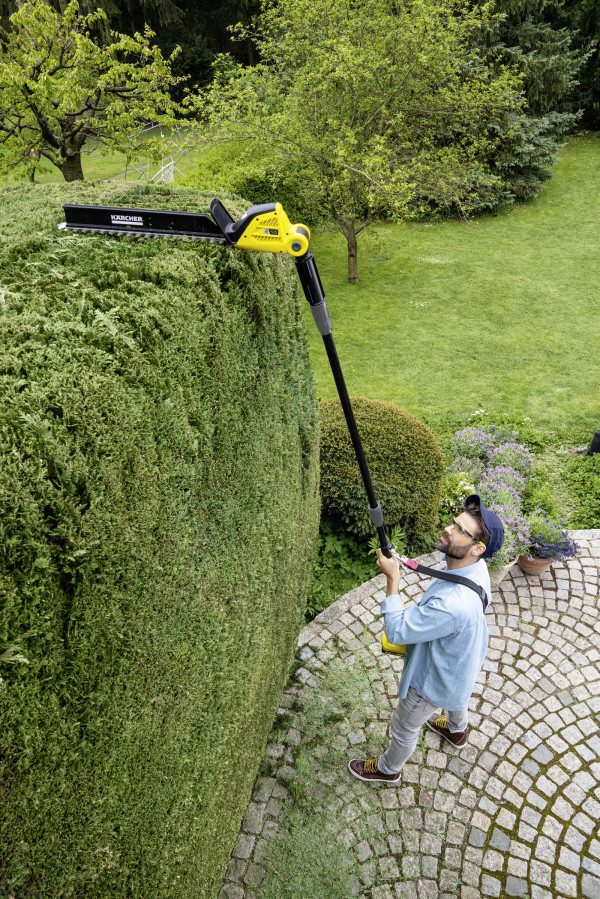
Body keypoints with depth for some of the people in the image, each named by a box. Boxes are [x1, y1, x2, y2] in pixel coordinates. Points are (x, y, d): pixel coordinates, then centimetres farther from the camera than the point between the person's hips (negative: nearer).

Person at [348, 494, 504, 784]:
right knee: (456, 696, 40)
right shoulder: (476, 566, -22)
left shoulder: (452, 604, -49)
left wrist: (392, 579, -36)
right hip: (461, 662, 8)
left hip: (434, 679, -7)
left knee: (404, 727, 22)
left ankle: (388, 768, 52)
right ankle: (457, 730, 73)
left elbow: (397, 631, -37)